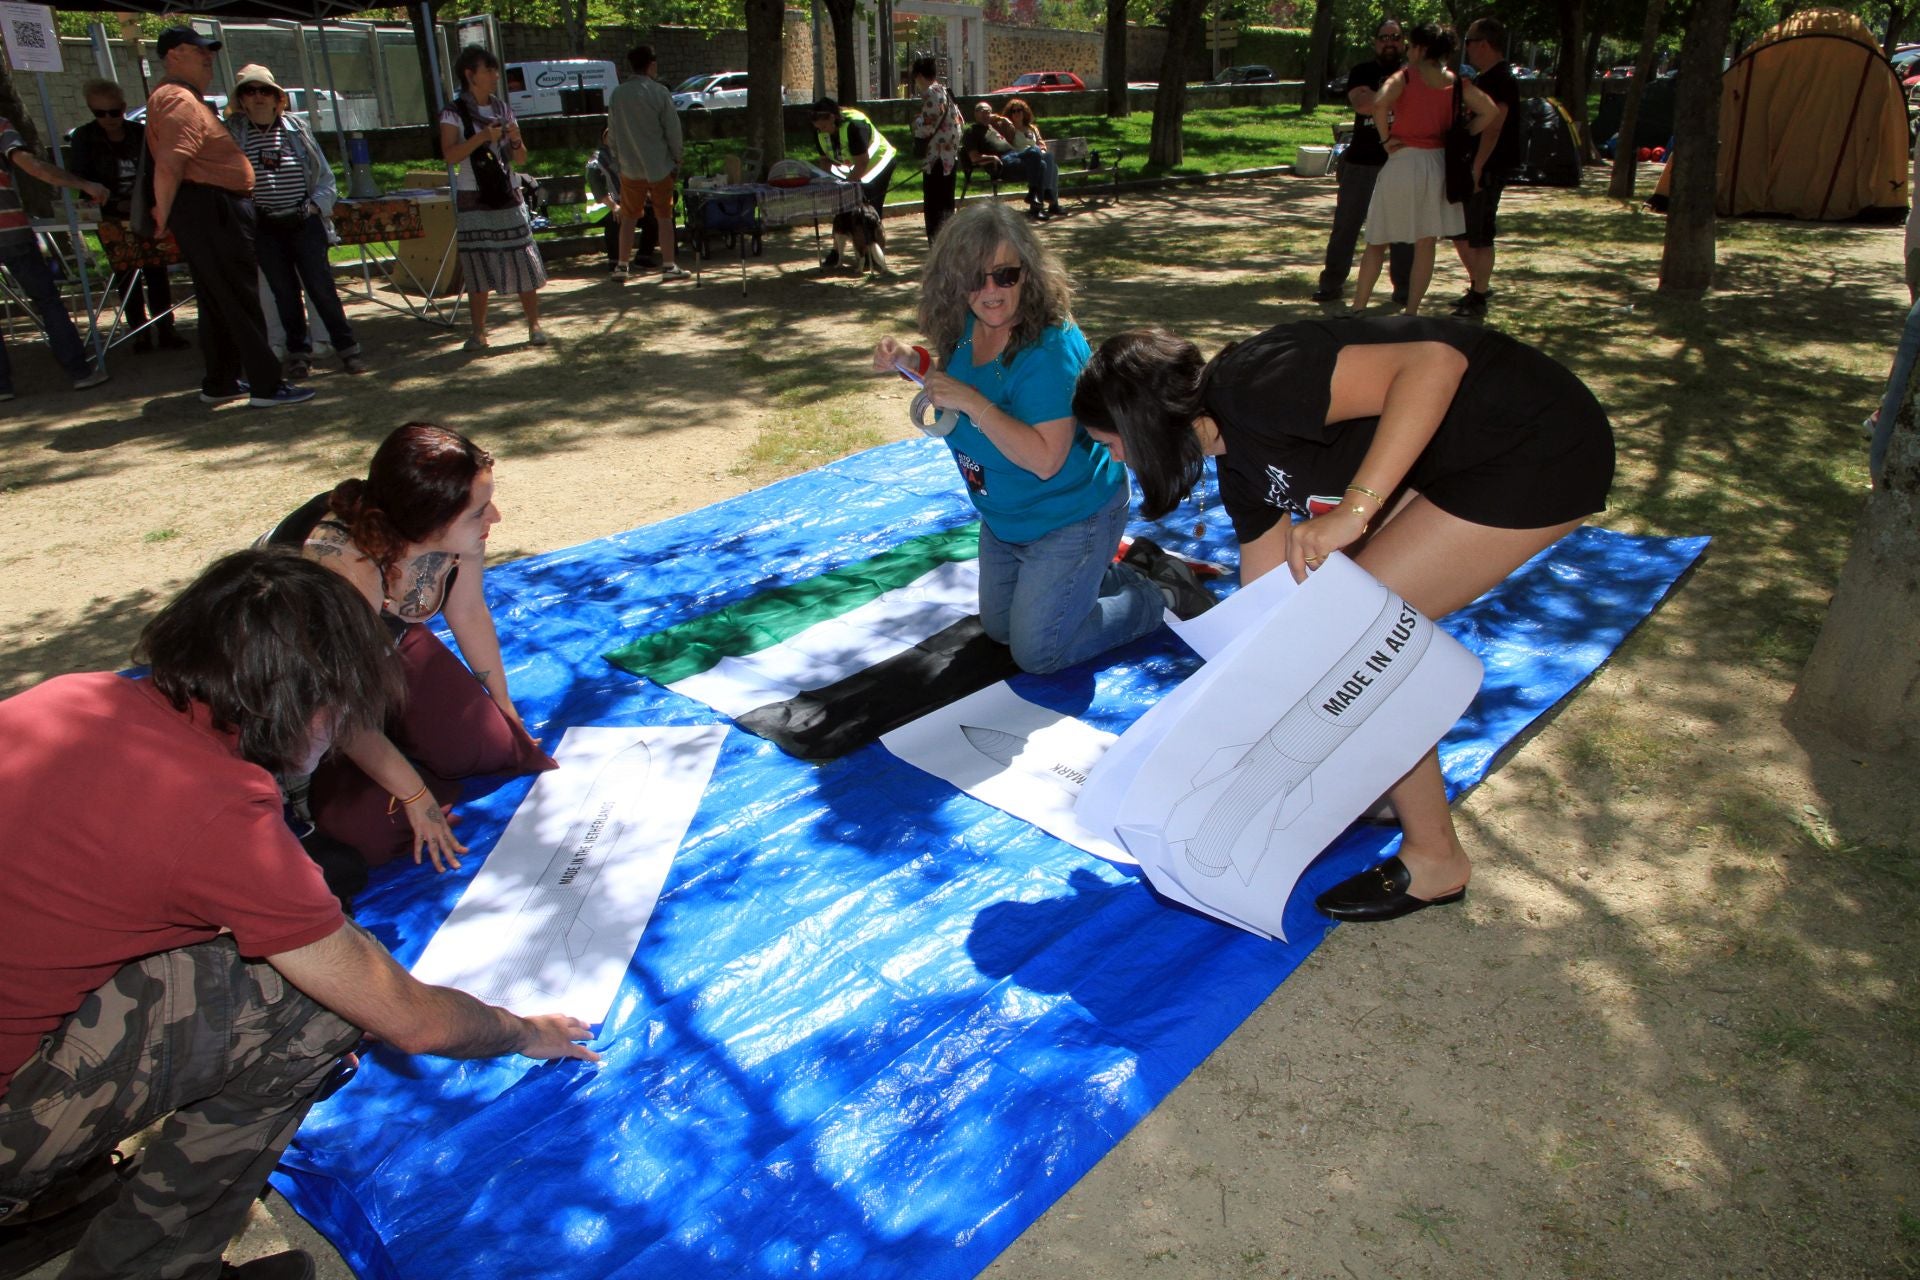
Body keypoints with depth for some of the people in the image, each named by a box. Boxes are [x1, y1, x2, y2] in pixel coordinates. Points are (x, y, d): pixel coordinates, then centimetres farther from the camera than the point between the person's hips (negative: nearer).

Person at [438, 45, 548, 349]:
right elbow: (450, 155, -15)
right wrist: (482, 137, -24)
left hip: (508, 197, 3)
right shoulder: (454, 113, -2)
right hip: (474, 200, -3)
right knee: (477, 267, -1)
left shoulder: (502, 109, 11)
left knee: (523, 261, -1)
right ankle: (478, 331, 6)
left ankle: (534, 325, 7)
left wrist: (515, 140, -10)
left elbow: (520, 158, 11)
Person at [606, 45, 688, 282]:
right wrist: (676, 158, 4)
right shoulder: (659, 92, -9)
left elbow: (613, 130, 8)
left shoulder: (618, 94, 2)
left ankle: (623, 265, 14)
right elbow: (672, 128, -7)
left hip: (630, 167, 3)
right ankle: (669, 266, 5)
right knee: (664, 217, 5)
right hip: (659, 165, -3)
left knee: (629, 217, 11)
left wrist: (618, 157, 18)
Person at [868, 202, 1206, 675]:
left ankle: (1160, 598, 19)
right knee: (999, 629, 25)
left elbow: (1046, 460, -35)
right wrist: (910, 361, -4)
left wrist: (972, 402, -37)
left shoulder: (1049, 348, -32)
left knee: (1037, 654, 2)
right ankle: (1109, 570, 37)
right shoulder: (967, 328, -8)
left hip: (1070, 517, -9)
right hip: (1004, 518, 9)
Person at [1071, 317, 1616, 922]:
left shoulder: (1251, 388, -22)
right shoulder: (1239, 462, 7)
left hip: (1541, 451, -9)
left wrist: (1354, 508, -35)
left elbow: (1435, 362, -30)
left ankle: (1434, 859, 7)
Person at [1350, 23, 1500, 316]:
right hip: (1437, 164, 4)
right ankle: (1411, 312, 10)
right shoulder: (1456, 82, 6)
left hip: (1402, 163, -4)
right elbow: (1489, 111, -1)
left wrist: (1386, 138, -12)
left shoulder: (1405, 76, -7)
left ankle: (1358, 308, 6)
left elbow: (1379, 104, -25)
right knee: (1425, 243, 9)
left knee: (1377, 242, 6)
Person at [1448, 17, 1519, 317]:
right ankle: (1476, 287, 27)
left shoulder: (1501, 80, -14)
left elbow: (1493, 129, -22)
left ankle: (1478, 299, 2)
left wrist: (1476, 168, -26)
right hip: (1470, 169, 10)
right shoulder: (1482, 79, 17)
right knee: (1459, 232, 15)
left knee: (1479, 237, -5)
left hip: (1487, 170, -10)